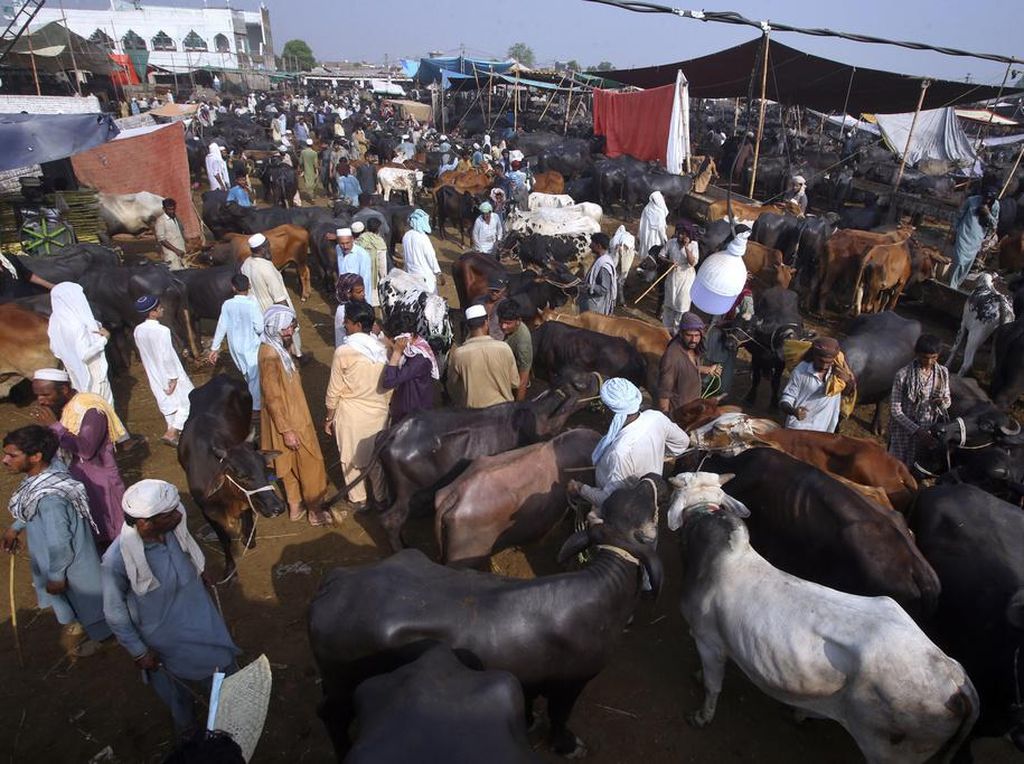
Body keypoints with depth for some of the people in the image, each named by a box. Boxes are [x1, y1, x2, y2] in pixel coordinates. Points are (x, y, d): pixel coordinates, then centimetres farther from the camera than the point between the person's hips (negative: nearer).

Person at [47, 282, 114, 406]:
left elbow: (56, 350, 7)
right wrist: (104, 339, -19)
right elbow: (85, 354, -30)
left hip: (75, 373, 8)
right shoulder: (77, 324, -29)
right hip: (90, 374, -8)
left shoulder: (56, 320, -3)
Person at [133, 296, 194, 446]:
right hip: (169, 374, -7)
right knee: (186, 402, 8)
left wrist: (152, 370, 19)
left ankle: (173, 431, 31)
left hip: (154, 374, 7)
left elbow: (144, 353, 7)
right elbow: (167, 356, -26)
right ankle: (171, 432, 1)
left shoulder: (138, 330, -4)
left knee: (167, 402, 20)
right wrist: (173, 377, -17)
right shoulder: (162, 330, -27)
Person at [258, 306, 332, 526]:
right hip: (287, 419, -9)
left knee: (292, 463, 21)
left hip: (292, 414, 10)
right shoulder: (270, 355, -28)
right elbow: (273, 398, -26)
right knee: (310, 463, 5)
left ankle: (295, 506, 36)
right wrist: (286, 430, -23)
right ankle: (316, 510, 21)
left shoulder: (277, 347, 2)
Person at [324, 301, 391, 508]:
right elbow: (389, 386, 2)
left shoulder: (344, 351, -19)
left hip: (351, 413, -4)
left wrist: (329, 418, 0)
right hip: (378, 411, 4)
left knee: (351, 458, 16)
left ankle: (358, 499, 29)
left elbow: (334, 391, -13)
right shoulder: (382, 349, -7)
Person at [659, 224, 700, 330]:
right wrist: (669, 261, -18)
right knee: (669, 301, 13)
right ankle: (668, 327, 30)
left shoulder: (693, 245, -13)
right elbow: (661, 255, 1)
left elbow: (693, 263, -23)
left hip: (687, 276, -3)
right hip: (673, 275, 3)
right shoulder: (672, 242, -7)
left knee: (683, 302, 0)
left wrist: (686, 247, -28)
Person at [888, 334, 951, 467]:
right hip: (905, 432, -4)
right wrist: (917, 430, -24)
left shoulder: (943, 372, -4)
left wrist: (943, 402, -16)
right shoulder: (903, 375, -18)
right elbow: (895, 410, -16)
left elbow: (948, 400, 9)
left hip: (930, 431, 4)